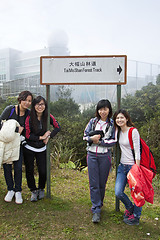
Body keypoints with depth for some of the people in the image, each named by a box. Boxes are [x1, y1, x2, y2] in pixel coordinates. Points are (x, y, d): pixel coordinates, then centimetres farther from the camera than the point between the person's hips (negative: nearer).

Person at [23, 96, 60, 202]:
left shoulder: (48, 117, -8)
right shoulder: (29, 118, -15)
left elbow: (58, 127, 3)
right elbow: (27, 135, -13)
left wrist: (48, 136, -11)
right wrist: (41, 137, -15)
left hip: (42, 149, 2)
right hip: (29, 149, -1)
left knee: (43, 171, 0)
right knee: (29, 171, 7)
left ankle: (41, 189, 30)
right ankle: (33, 190, 30)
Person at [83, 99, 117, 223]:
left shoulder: (112, 124, -1)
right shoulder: (93, 121, 5)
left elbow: (113, 141, -6)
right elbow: (85, 135, 7)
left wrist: (99, 141, -14)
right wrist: (92, 138, -14)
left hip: (105, 156, -1)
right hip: (92, 155, 1)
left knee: (102, 183, 9)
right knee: (94, 183, -1)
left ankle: (98, 204, 32)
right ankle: (96, 210, 6)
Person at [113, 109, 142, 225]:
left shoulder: (133, 131, -12)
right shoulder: (119, 131, 8)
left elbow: (137, 151, -15)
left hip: (132, 166, -6)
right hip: (122, 166, 6)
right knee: (118, 192, 4)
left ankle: (136, 216, 27)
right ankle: (129, 207, 33)